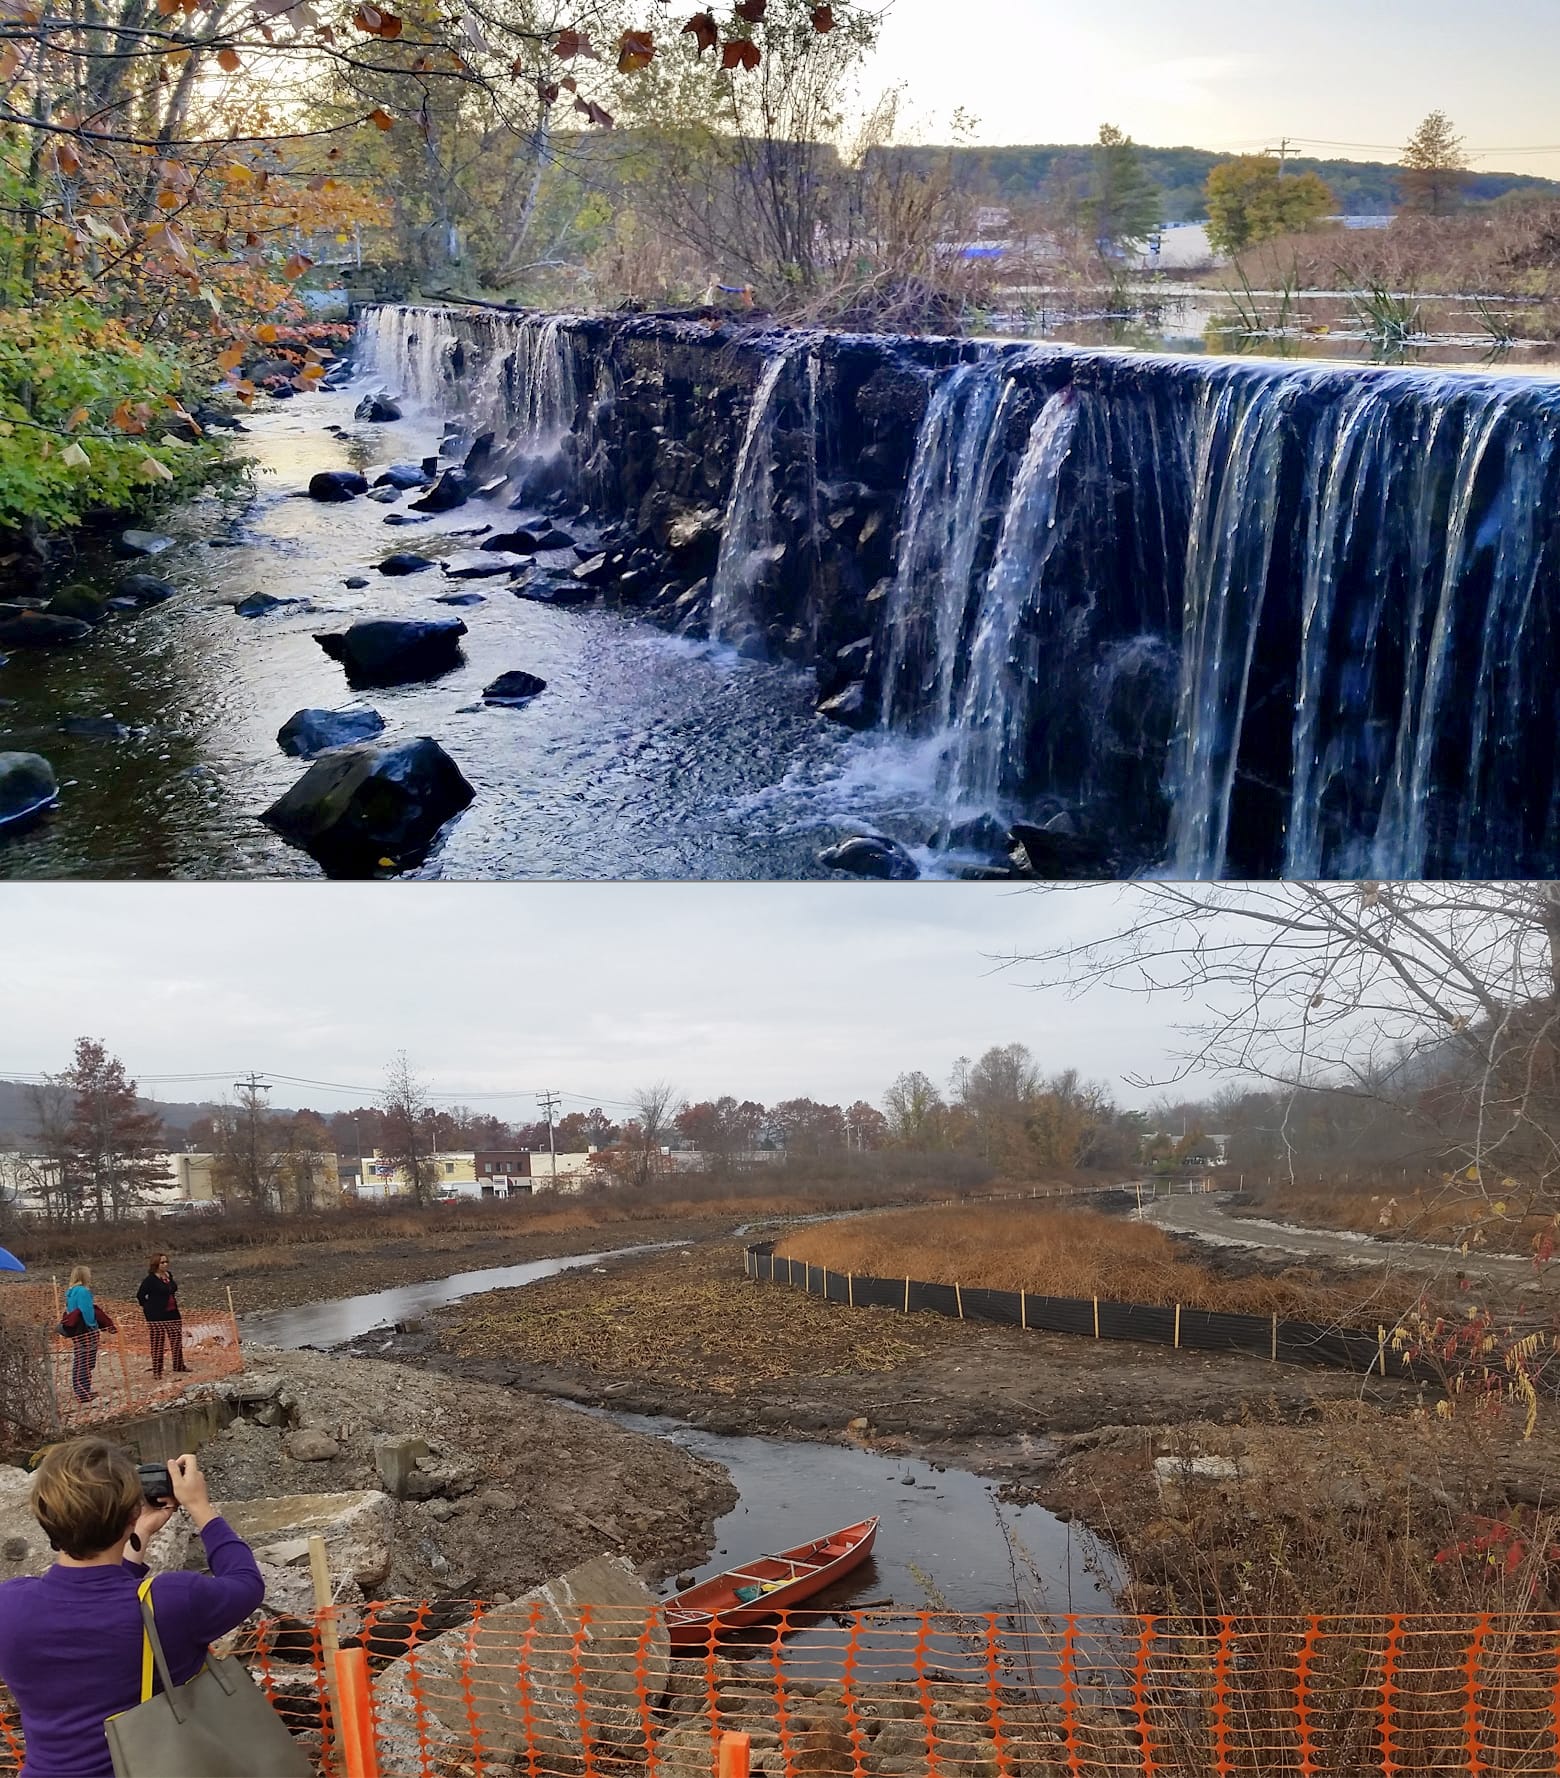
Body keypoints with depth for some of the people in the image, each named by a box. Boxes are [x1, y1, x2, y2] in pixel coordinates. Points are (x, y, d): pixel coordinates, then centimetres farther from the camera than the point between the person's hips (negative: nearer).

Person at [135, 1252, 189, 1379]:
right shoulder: (150, 1280, -14)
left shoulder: (169, 1276, 8)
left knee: (177, 1340, 12)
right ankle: (156, 1370, 5)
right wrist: (149, 1308, -5)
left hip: (173, 1314, 7)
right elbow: (140, 1296, -11)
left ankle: (179, 1365, 27)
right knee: (158, 1344, -2)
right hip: (157, 1317, -7)